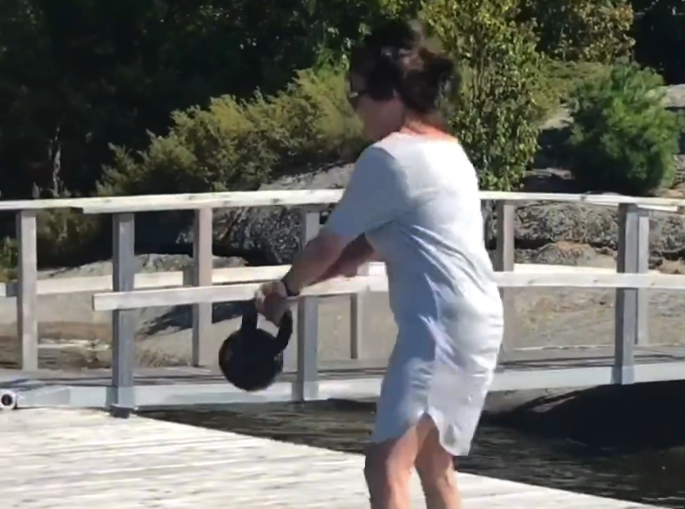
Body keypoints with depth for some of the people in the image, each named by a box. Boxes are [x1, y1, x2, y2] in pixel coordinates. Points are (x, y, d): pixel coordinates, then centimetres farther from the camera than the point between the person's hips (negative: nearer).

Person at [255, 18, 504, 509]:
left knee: (387, 468, -17)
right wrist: (300, 283, 16)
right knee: (434, 467, 20)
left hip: (440, 326, -11)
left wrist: (284, 290, 16)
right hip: (474, 323, 11)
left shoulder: (389, 157, -10)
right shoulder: (445, 149, 18)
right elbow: (374, 244, 23)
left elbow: (327, 246, -2)